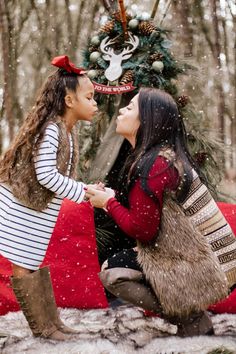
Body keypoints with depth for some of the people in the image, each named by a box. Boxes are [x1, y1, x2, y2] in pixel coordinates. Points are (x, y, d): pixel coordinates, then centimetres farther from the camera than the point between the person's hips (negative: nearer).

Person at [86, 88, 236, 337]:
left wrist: (109, 203, -6)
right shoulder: (165, 155, 10)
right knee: (111, 270, 11)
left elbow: (142, 230, -20)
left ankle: (192, 321, 0)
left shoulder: (154, 164, -21)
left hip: (201, 264, -9)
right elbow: (147, 215, 13)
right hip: (196, 254, 9)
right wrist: (112, 196, 2)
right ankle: (190, 316, 12)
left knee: (113, 272, -7)